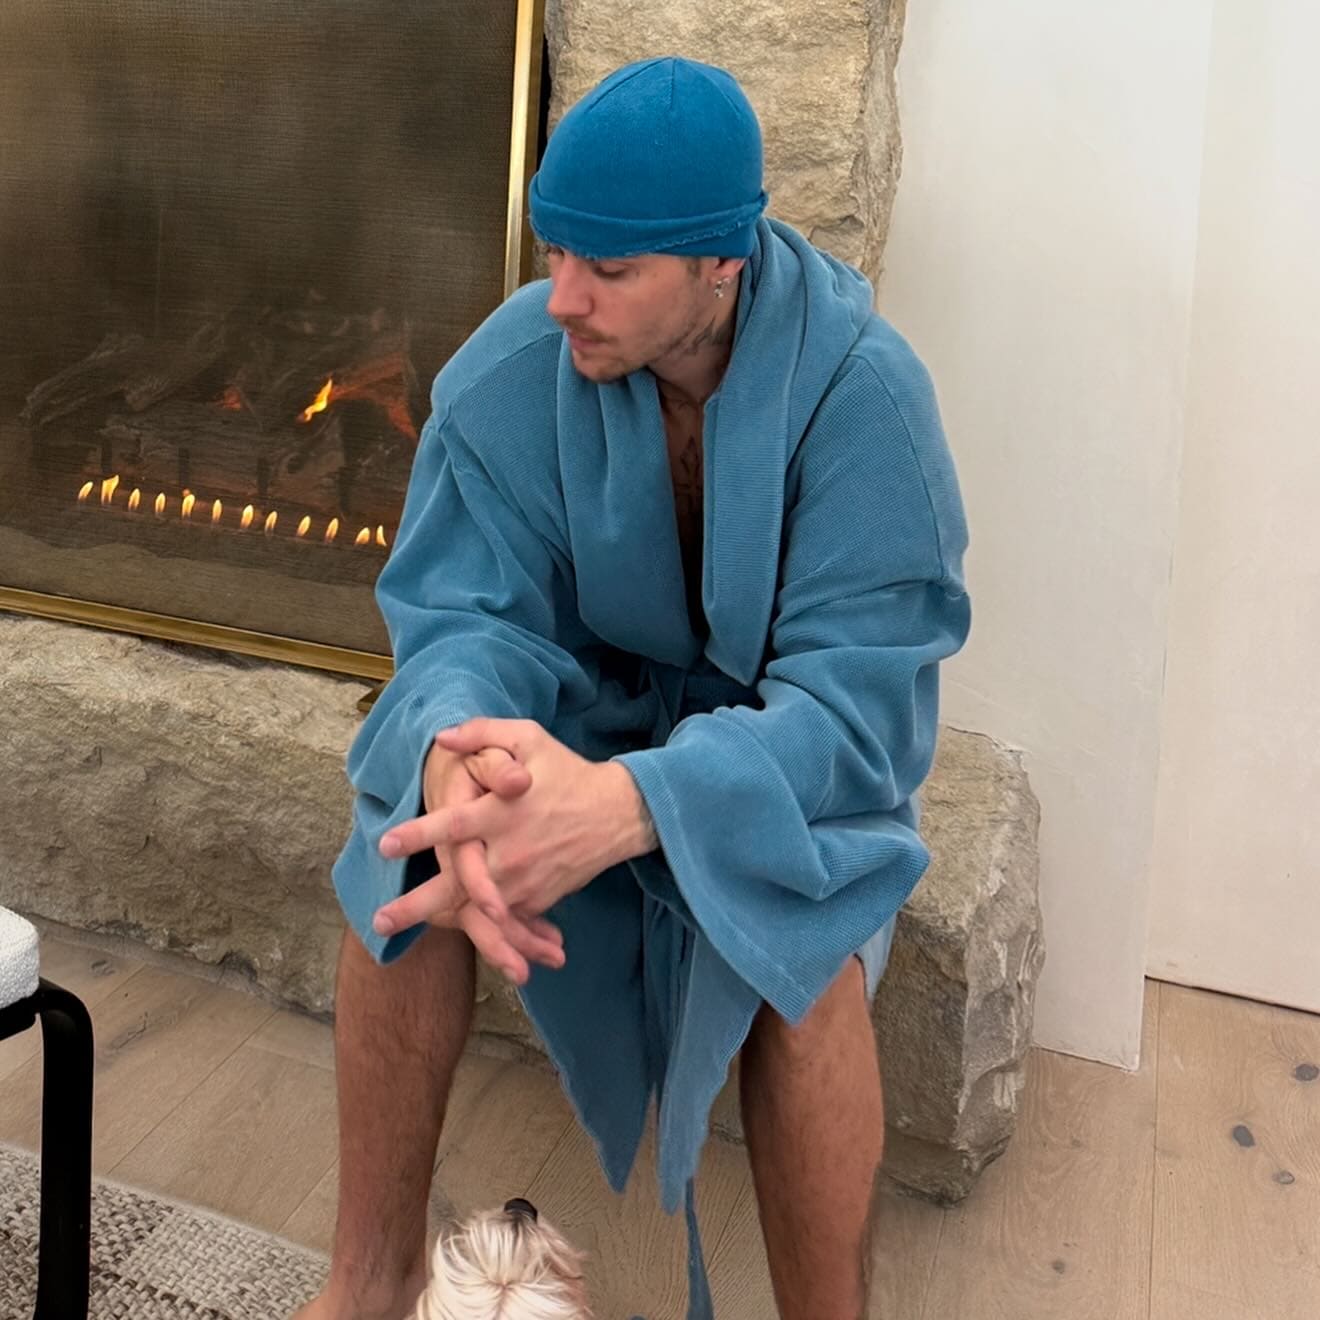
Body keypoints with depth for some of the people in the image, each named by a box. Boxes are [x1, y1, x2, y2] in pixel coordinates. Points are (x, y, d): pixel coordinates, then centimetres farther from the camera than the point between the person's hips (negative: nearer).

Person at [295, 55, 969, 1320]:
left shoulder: (860, 385, -22)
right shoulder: (517, 359, -14)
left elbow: (859, 693, -26)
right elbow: (466, 614, -13)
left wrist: (628, 801, -45)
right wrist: (459, 749, -39)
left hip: (791, 739, -2)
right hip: (587, 698, 3)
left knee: (805, 946, -33)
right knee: (407, 861, -24)